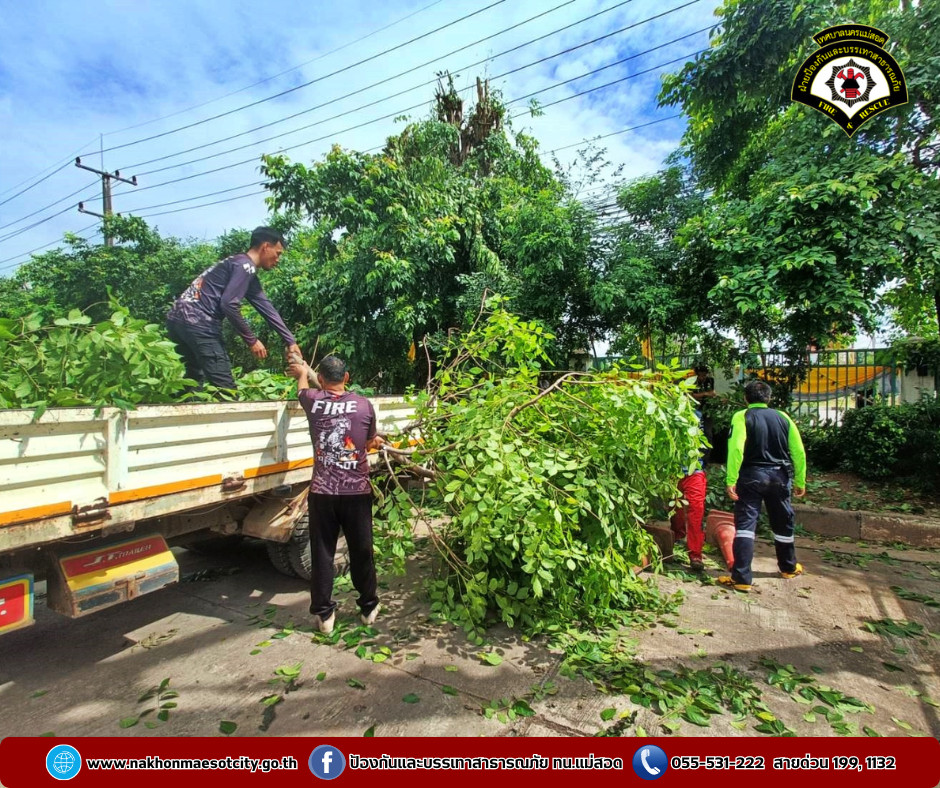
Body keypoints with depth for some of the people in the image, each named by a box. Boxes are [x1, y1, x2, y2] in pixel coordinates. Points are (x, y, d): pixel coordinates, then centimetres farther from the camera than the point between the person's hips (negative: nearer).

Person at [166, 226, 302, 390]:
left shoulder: (242, 267, 23)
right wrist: (252, 340, -8)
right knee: (225, 388, -8)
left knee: (194, 380, 24)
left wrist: (290, 341, 22)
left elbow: (267, 309, 22)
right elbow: (229, 304, -17)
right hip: (198, 323, -10)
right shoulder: (245, 266, -7)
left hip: (179, 318, 10)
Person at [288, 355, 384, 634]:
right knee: (361, 551, 14)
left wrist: (301, 371, 46)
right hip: (357, 491, 0)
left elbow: (302, 387, 24)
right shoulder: (365, 405, -4)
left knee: (322, 553, 13)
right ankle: (369, 607, 29)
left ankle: (324, 613, 24)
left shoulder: (313, 401, -2)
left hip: (322, 492, 0)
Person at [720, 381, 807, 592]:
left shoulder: (741, 417, -6)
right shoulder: (782, 417, 6)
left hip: (752, 475, -4)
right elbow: (799, 452, 5)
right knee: (783, 522, 21)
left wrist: (731, 480, -19)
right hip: (779, 476, 4)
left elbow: (736, 448, -19)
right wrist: (800, 481, 13)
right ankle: (788, 567, 41)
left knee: (745, 524, -3)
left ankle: (741, 578, -7)